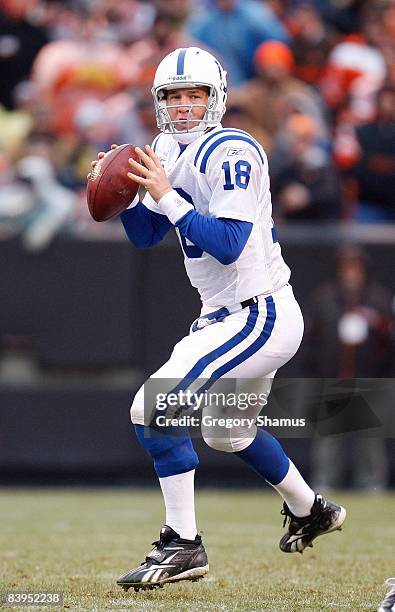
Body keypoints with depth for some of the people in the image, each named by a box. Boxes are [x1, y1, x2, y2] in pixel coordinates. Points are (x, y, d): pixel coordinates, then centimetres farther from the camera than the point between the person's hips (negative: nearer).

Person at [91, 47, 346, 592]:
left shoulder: (231, 152, -18)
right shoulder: (172, 150, 9)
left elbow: (227, 246, -26)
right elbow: (145, 235, 15)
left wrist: (166, 195, -25)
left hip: (259, 317, -10)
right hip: (227, 316, 10)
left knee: (154, 408, -20)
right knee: (226, 434, 28)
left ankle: (182, 546, -14)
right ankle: (311, 511, 50)